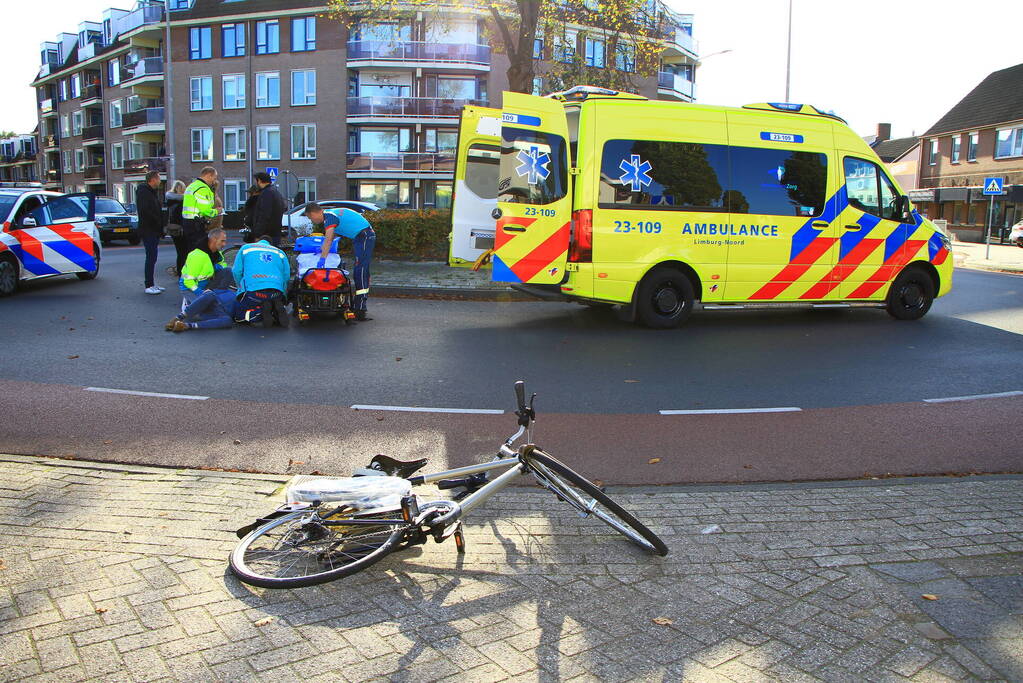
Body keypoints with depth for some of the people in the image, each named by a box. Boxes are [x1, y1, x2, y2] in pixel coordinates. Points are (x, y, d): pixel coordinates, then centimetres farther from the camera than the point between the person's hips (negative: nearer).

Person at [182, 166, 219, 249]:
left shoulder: (192, 185, 21)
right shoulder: (202, 188, -14)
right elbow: (205, 210, -22)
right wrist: (216, 212, -4)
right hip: (195, 225, -11)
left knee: (192, 250, 14)